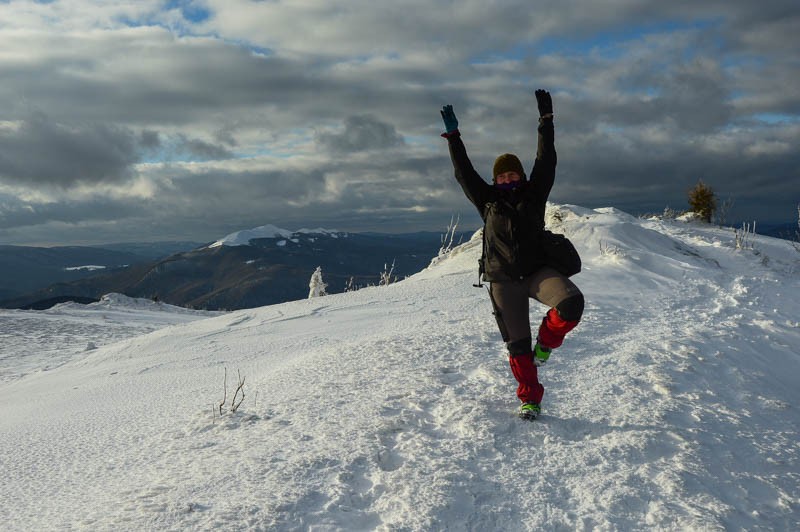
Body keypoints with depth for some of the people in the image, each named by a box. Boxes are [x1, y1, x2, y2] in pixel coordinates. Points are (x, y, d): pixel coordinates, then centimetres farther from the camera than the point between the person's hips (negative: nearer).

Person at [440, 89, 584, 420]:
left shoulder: (534, 194, 8)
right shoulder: (488, 200, 9)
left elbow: (546, 160, 4)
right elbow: (463, 173, 9)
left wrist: (546, 121, 2)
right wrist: (453, 137, 8)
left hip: (538, 271, 0)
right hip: (504, 280, 0)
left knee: (572, 303, -29)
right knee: (517, 343, 1)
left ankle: (546, 342, -1)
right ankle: (530, 400, 15)